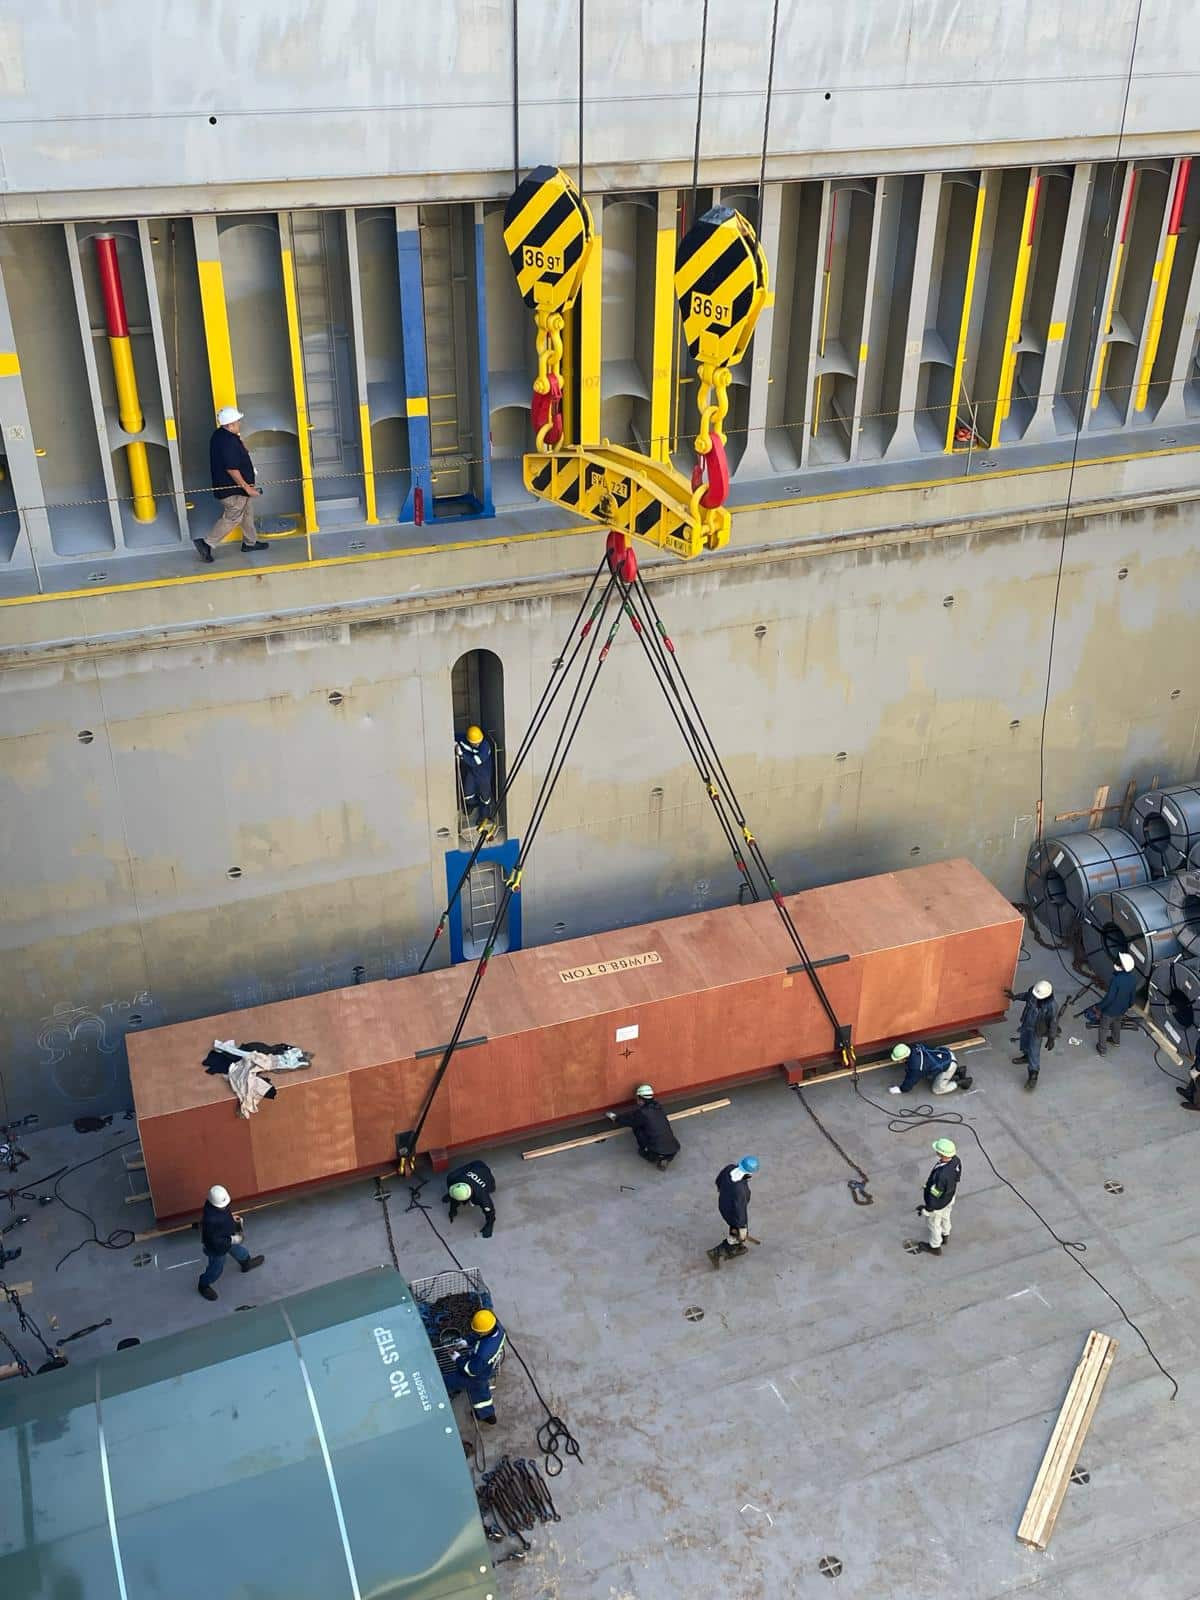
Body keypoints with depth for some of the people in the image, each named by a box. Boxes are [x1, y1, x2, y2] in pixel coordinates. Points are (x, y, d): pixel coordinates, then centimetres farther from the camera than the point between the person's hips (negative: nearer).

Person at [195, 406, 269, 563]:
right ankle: (206, 543, 3)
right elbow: (231, 469, -28)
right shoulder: (228, 442, -28)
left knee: (247, 513, 22)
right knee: (232, 518, 1)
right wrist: (246, 487, -22)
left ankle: (250, 542, 36)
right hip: (232, 490, -10)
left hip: (223, 484, 10)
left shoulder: (219, 434, 3)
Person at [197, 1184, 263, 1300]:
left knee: (239, 1250, 34)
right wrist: (232, 1240, -27)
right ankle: (203, 1285, 50)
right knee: (216, 1269, 20)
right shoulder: (210, 1220, -46)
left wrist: (233, 1219, -10)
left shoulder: (220, 1201, -24)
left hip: (228, 1238, 7)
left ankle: (247, 1264, 65)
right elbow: (213, 1241, -33)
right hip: (217, 1247, -7)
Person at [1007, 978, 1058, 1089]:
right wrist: (1015, 997, 11)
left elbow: (1053, 1022, -23)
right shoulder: (1034, 990, -23)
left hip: (1037, 1031, -6)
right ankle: (1026, 1057, 60)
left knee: (1034, 1052, 4)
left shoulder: (1051, 1006, -37)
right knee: (1024, 1041, 30)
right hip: (1026, 1025, 6)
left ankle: (1033, 1076, 20)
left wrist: (1051, 1038, -14)